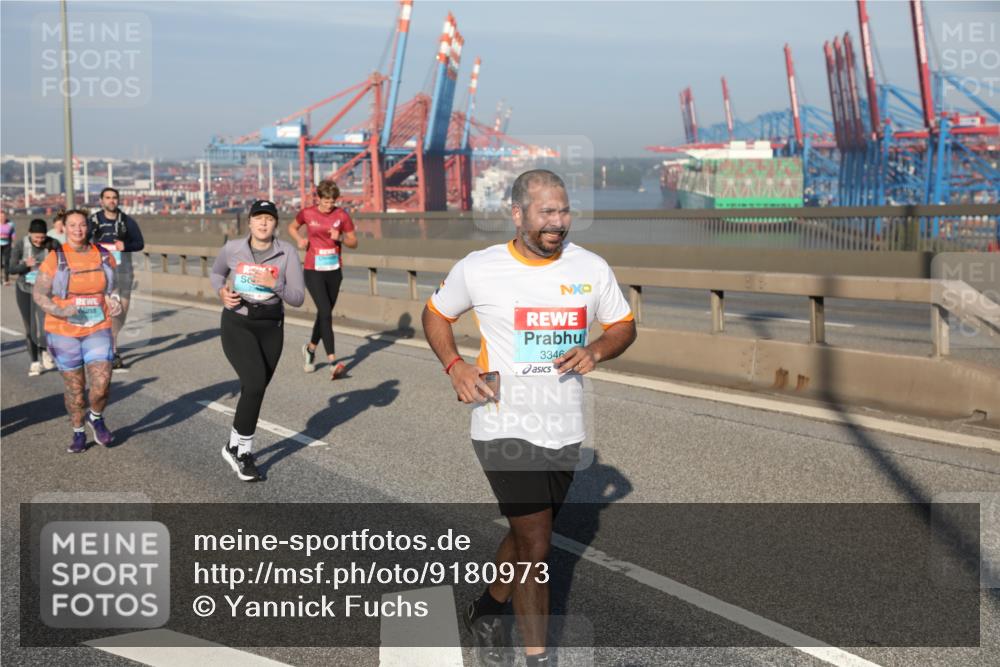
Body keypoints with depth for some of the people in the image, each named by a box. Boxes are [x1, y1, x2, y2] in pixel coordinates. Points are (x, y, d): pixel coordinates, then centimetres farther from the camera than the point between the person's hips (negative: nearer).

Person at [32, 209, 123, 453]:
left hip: (98, 331, 1)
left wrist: (115, 302, -4)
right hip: (63, 332, -1)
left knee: (102, 383, -10)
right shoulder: (54, 259, -7)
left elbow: (112, 288, 16)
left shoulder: (104, 256, 2)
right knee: (74, 386, 7)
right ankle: (78, 432, 28)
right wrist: (59, 312, -22)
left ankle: (96, 418, 21)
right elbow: (39, 294, -5)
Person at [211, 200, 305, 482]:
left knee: (254, 389, 11)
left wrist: (274, 284, -25)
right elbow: (217, 272, 16)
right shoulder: (233, 248, -5)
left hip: (270, 326, 2)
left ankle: (236, 445, 35)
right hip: (237, 324, -2)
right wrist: (222, 292, -4)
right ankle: (242, 448, -2)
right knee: (255, 383, -20)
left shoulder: (287, 252, -7)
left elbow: (298, 298, -9)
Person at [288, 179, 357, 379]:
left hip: (334, 271, 3)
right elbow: (292, 227, 17)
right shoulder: (307, 213, -3)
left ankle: (310, 348, 40)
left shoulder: (341, 215, -1)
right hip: (313, 271, -3)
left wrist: (340, 238, -16)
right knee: (326, 313, -16)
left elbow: (354, 242, 3)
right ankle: (333, 363, -21)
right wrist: (300, 239, -3)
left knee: (324, 314, 14)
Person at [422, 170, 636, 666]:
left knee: (527, 536, 20)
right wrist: (454, 366, -9)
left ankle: (488, 610, 46)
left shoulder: (592, 268, 0)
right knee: (536, 546, -8)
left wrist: (594, 351, -11)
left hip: (566, 432, 4)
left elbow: (623, 326, 11)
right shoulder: (477, 269, -8)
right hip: (506, 428, -4)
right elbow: (435, 314, 8)